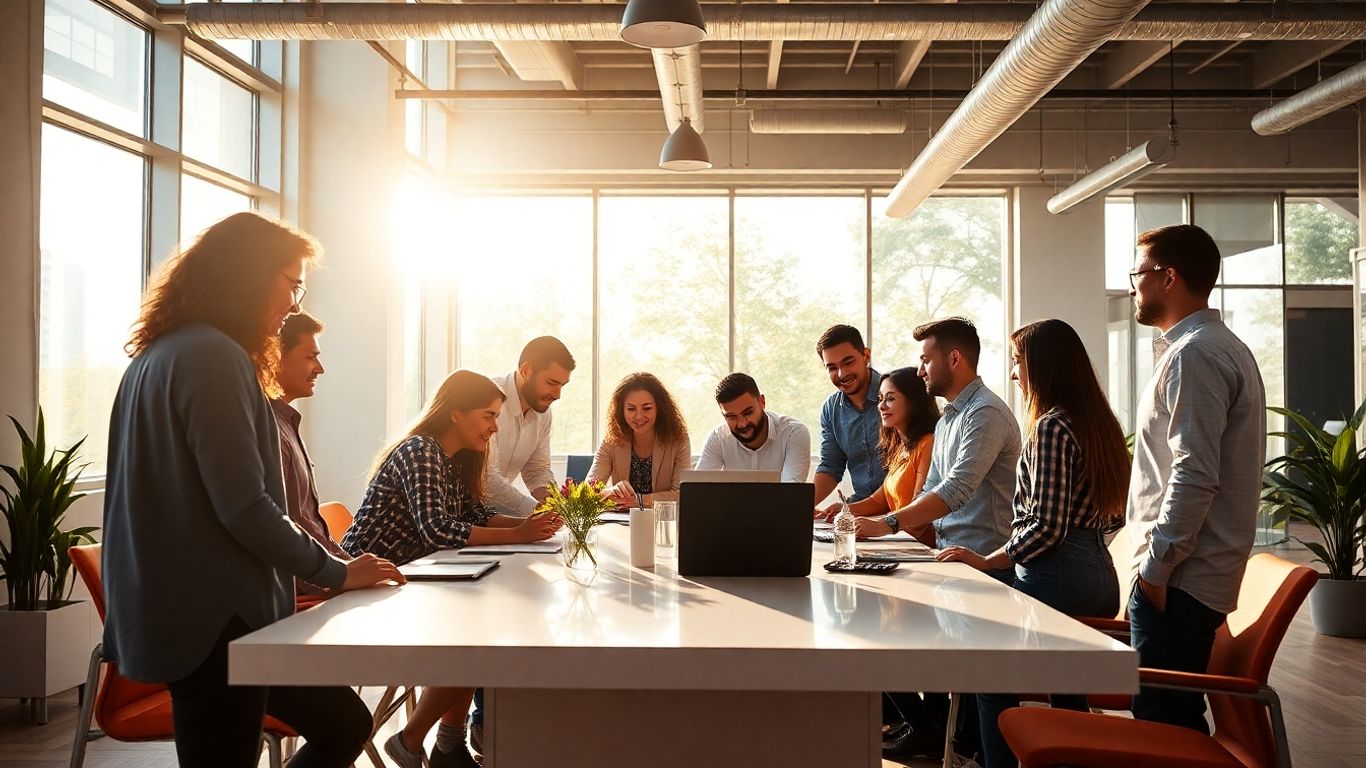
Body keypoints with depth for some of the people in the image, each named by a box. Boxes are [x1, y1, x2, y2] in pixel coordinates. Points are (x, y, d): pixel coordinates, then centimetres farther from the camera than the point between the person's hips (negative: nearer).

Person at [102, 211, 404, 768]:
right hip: (210, 617, -10)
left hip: (183, 609, 10)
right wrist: (335, 572, -8)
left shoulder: (162, 353, 15)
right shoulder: (213, 356, -16)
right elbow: (244, 507, -22)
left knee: (343, 723, 15)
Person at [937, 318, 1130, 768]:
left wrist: (986, 561, -12)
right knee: (1069, 694, 19)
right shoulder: (1100, 422, 12)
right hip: (1099, 574, 9)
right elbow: (1115, 515, 18)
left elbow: (1047, 527, -20)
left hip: (1056, 578, -9)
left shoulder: (1051, 427, -15)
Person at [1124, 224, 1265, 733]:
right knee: (1178, 719, 16)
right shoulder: (1223, 346, 18)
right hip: (1200, 576, 10)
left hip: (1177, 580, -10)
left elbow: (1194, 476, -23)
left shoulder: (1193, 354, -15)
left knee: (1161, 727, -4)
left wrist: (1155, 566, -16)